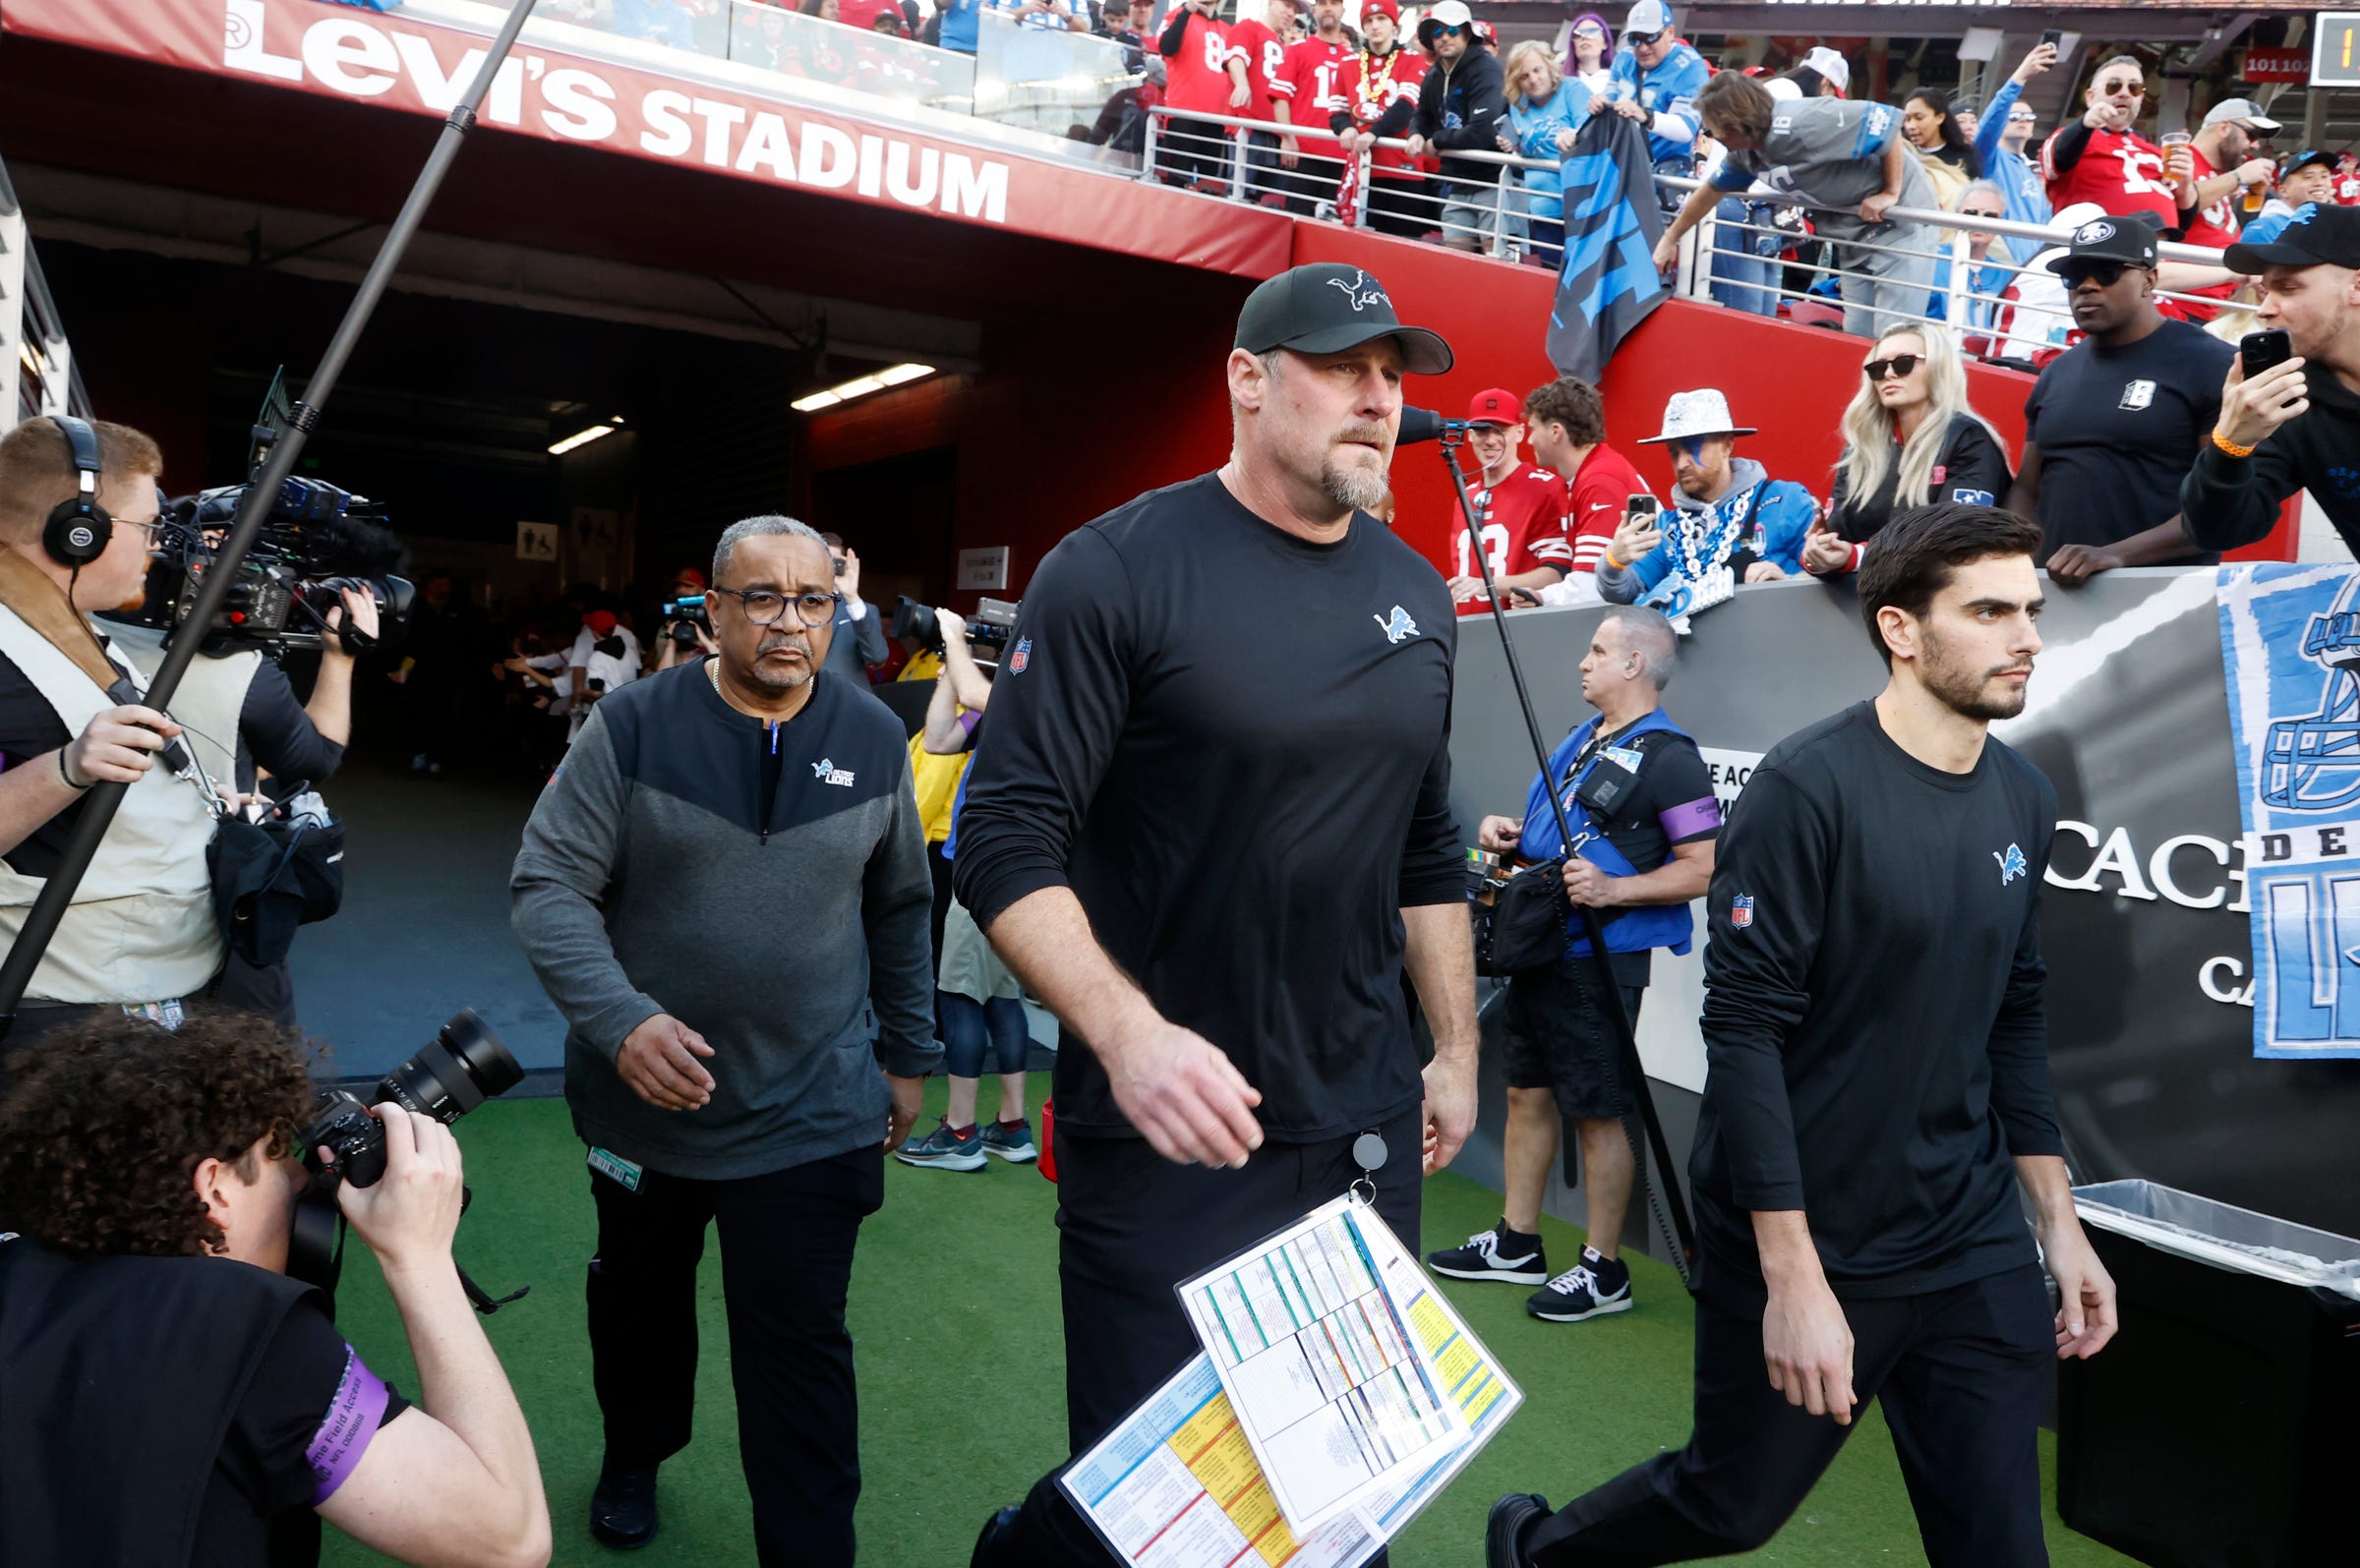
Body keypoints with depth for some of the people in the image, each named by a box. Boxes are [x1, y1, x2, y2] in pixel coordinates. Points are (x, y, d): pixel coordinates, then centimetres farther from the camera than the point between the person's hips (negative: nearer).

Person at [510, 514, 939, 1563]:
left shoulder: (875, 739, -1)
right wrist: (620, 1019, -26)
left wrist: (907, 1055, 11)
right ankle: (633, 1459, 52)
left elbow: (899, 909, 9)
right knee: (638, 1298, 24)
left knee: (800, 1352, 1)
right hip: (645, 1093, 1)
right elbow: (547, 886, -11)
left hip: (810, 1113, -1)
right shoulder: (633, 726, -10)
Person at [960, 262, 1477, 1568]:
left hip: (1368, 1132, 6)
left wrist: (1456, 1052, 14)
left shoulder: (1417, 597, 8)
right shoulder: (1116, 572, -11)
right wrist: (1128, 1034, -28)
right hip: (1167, 1135, -6)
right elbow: (1005, 838, -16)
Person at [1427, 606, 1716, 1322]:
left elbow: (1703, 867, -18)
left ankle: (1603, 1271, 13)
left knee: (1598, 1113, 0)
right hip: (1538, 948, 9)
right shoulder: (1582, 739, 14)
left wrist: (1612, 890, -27)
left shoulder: (1669, 758, -13)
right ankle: (1516, 1244, 28)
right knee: (1527, 1094, 15)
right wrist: (1506, 831, 3)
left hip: (1599, 961, -9)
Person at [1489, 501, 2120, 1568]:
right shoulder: (1810, 788, -17)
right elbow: (1744, 1032, -20)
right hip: (1808, 1247, -6)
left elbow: (2015, 1021, 14)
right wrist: (1795, 1279, -21)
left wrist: (2059, 1221, 11)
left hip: (1978, 1251, 6)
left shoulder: (2024, 801, 5)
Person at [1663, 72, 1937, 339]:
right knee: (1856, 335, 10)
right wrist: (1670, 239, 26)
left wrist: (1891, 193, -23)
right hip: (1857, 230, 9)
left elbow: (1886, 121, -28)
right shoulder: (1745, 152, 1)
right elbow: (1710, 191, 19)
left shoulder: (1802, 125, -28)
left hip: (1900, 218, -8)